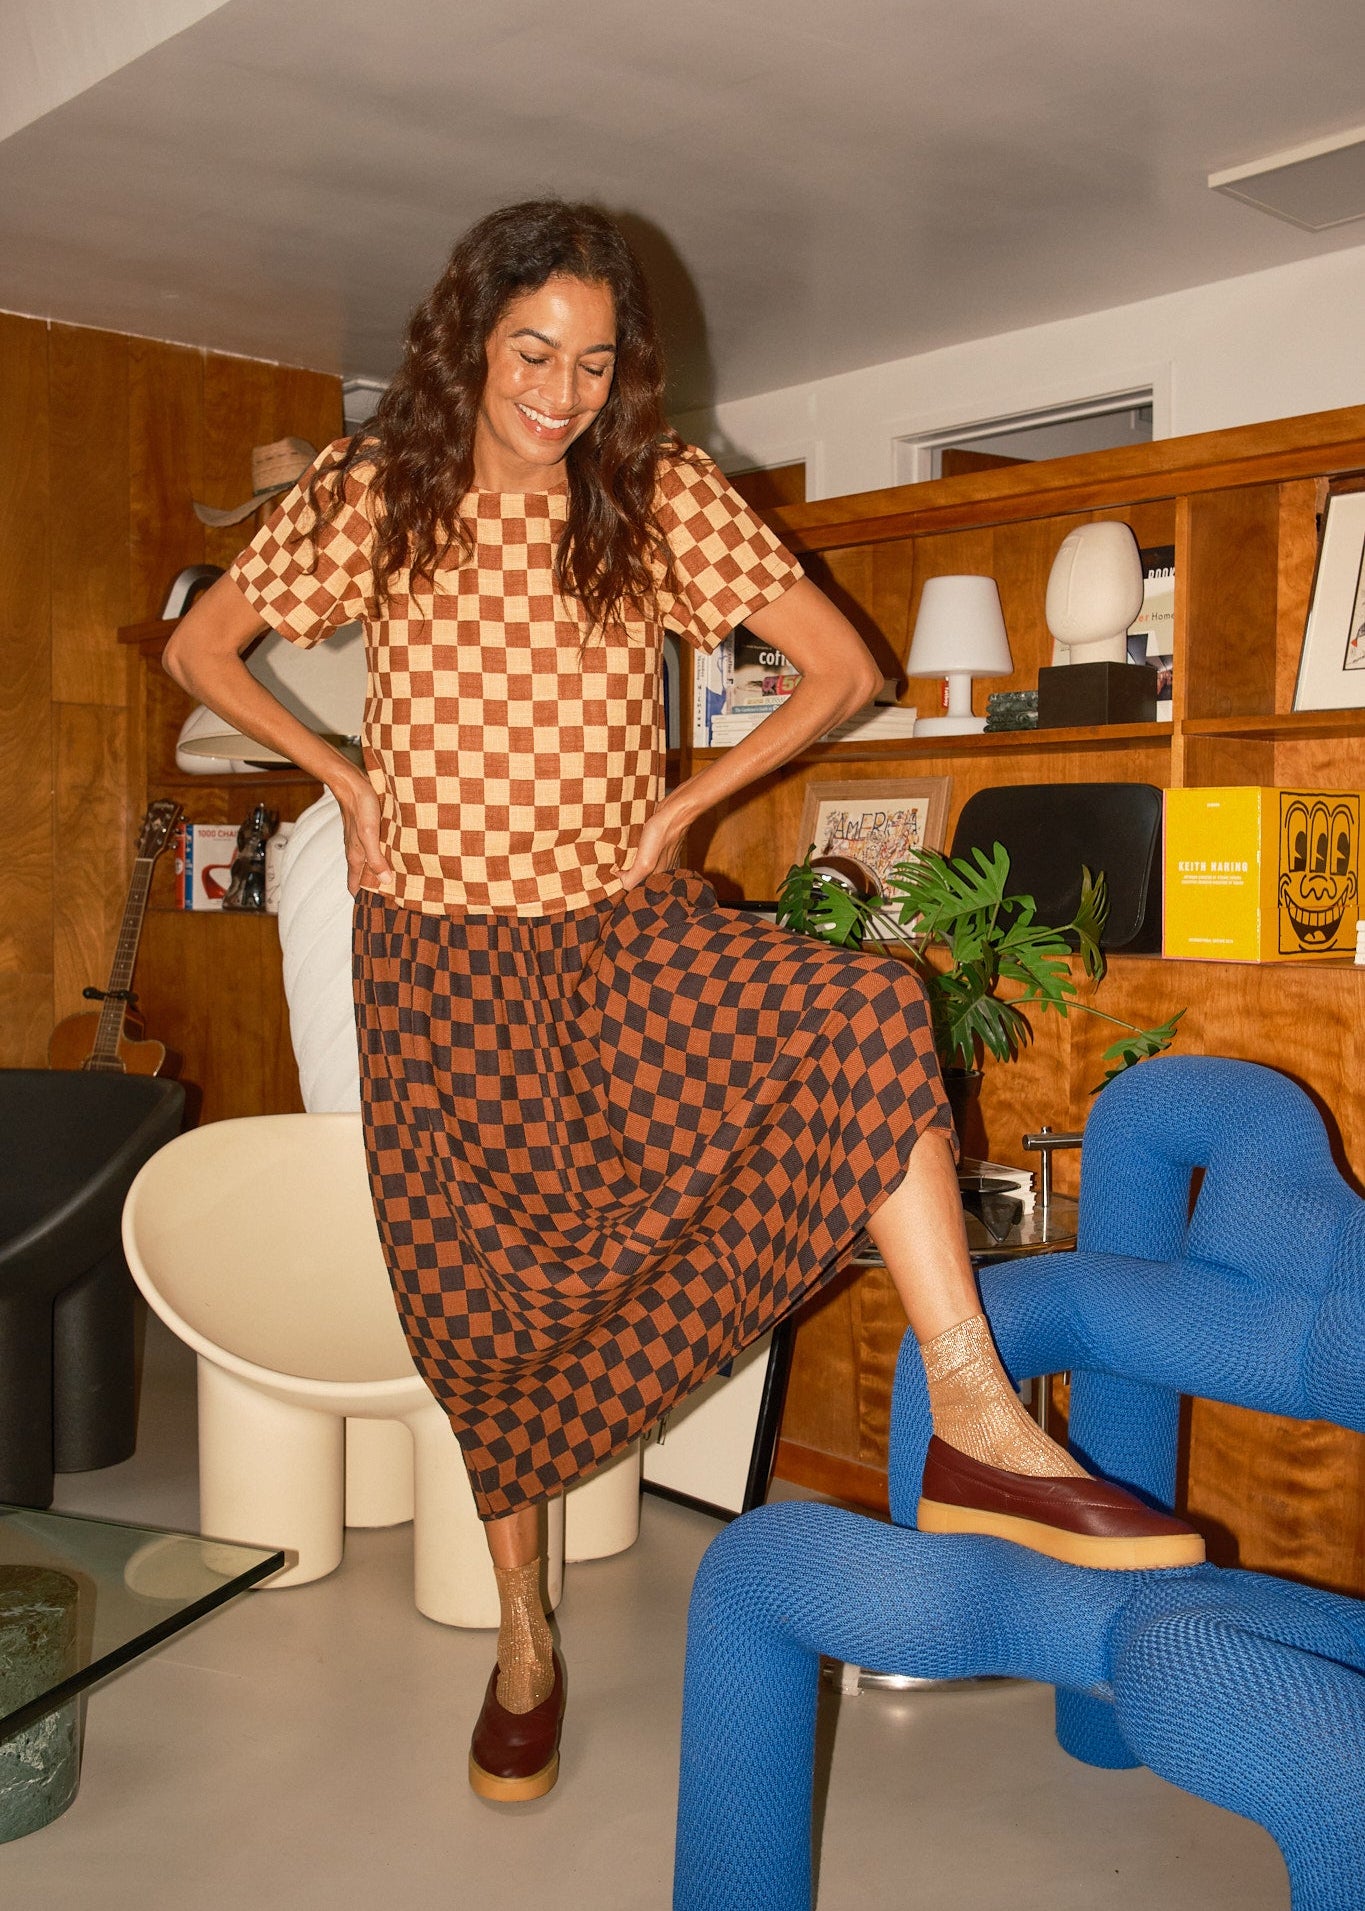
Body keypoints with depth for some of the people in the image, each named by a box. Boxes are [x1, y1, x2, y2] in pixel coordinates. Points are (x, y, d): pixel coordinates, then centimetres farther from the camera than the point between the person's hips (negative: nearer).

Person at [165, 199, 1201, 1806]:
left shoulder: (665, 500, -3)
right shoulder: (368, 497, -2)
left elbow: (841, 667, 0)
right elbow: (197, 651, 9)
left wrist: (687, 805, -4)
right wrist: (342, 780, 0)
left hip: (622, 929, 0)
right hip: (439, 951, 0)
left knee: (857, 1018, -29)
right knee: (483, 1295, 4)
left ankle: (975, 1428, -28)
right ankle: (522, 1632, 24)